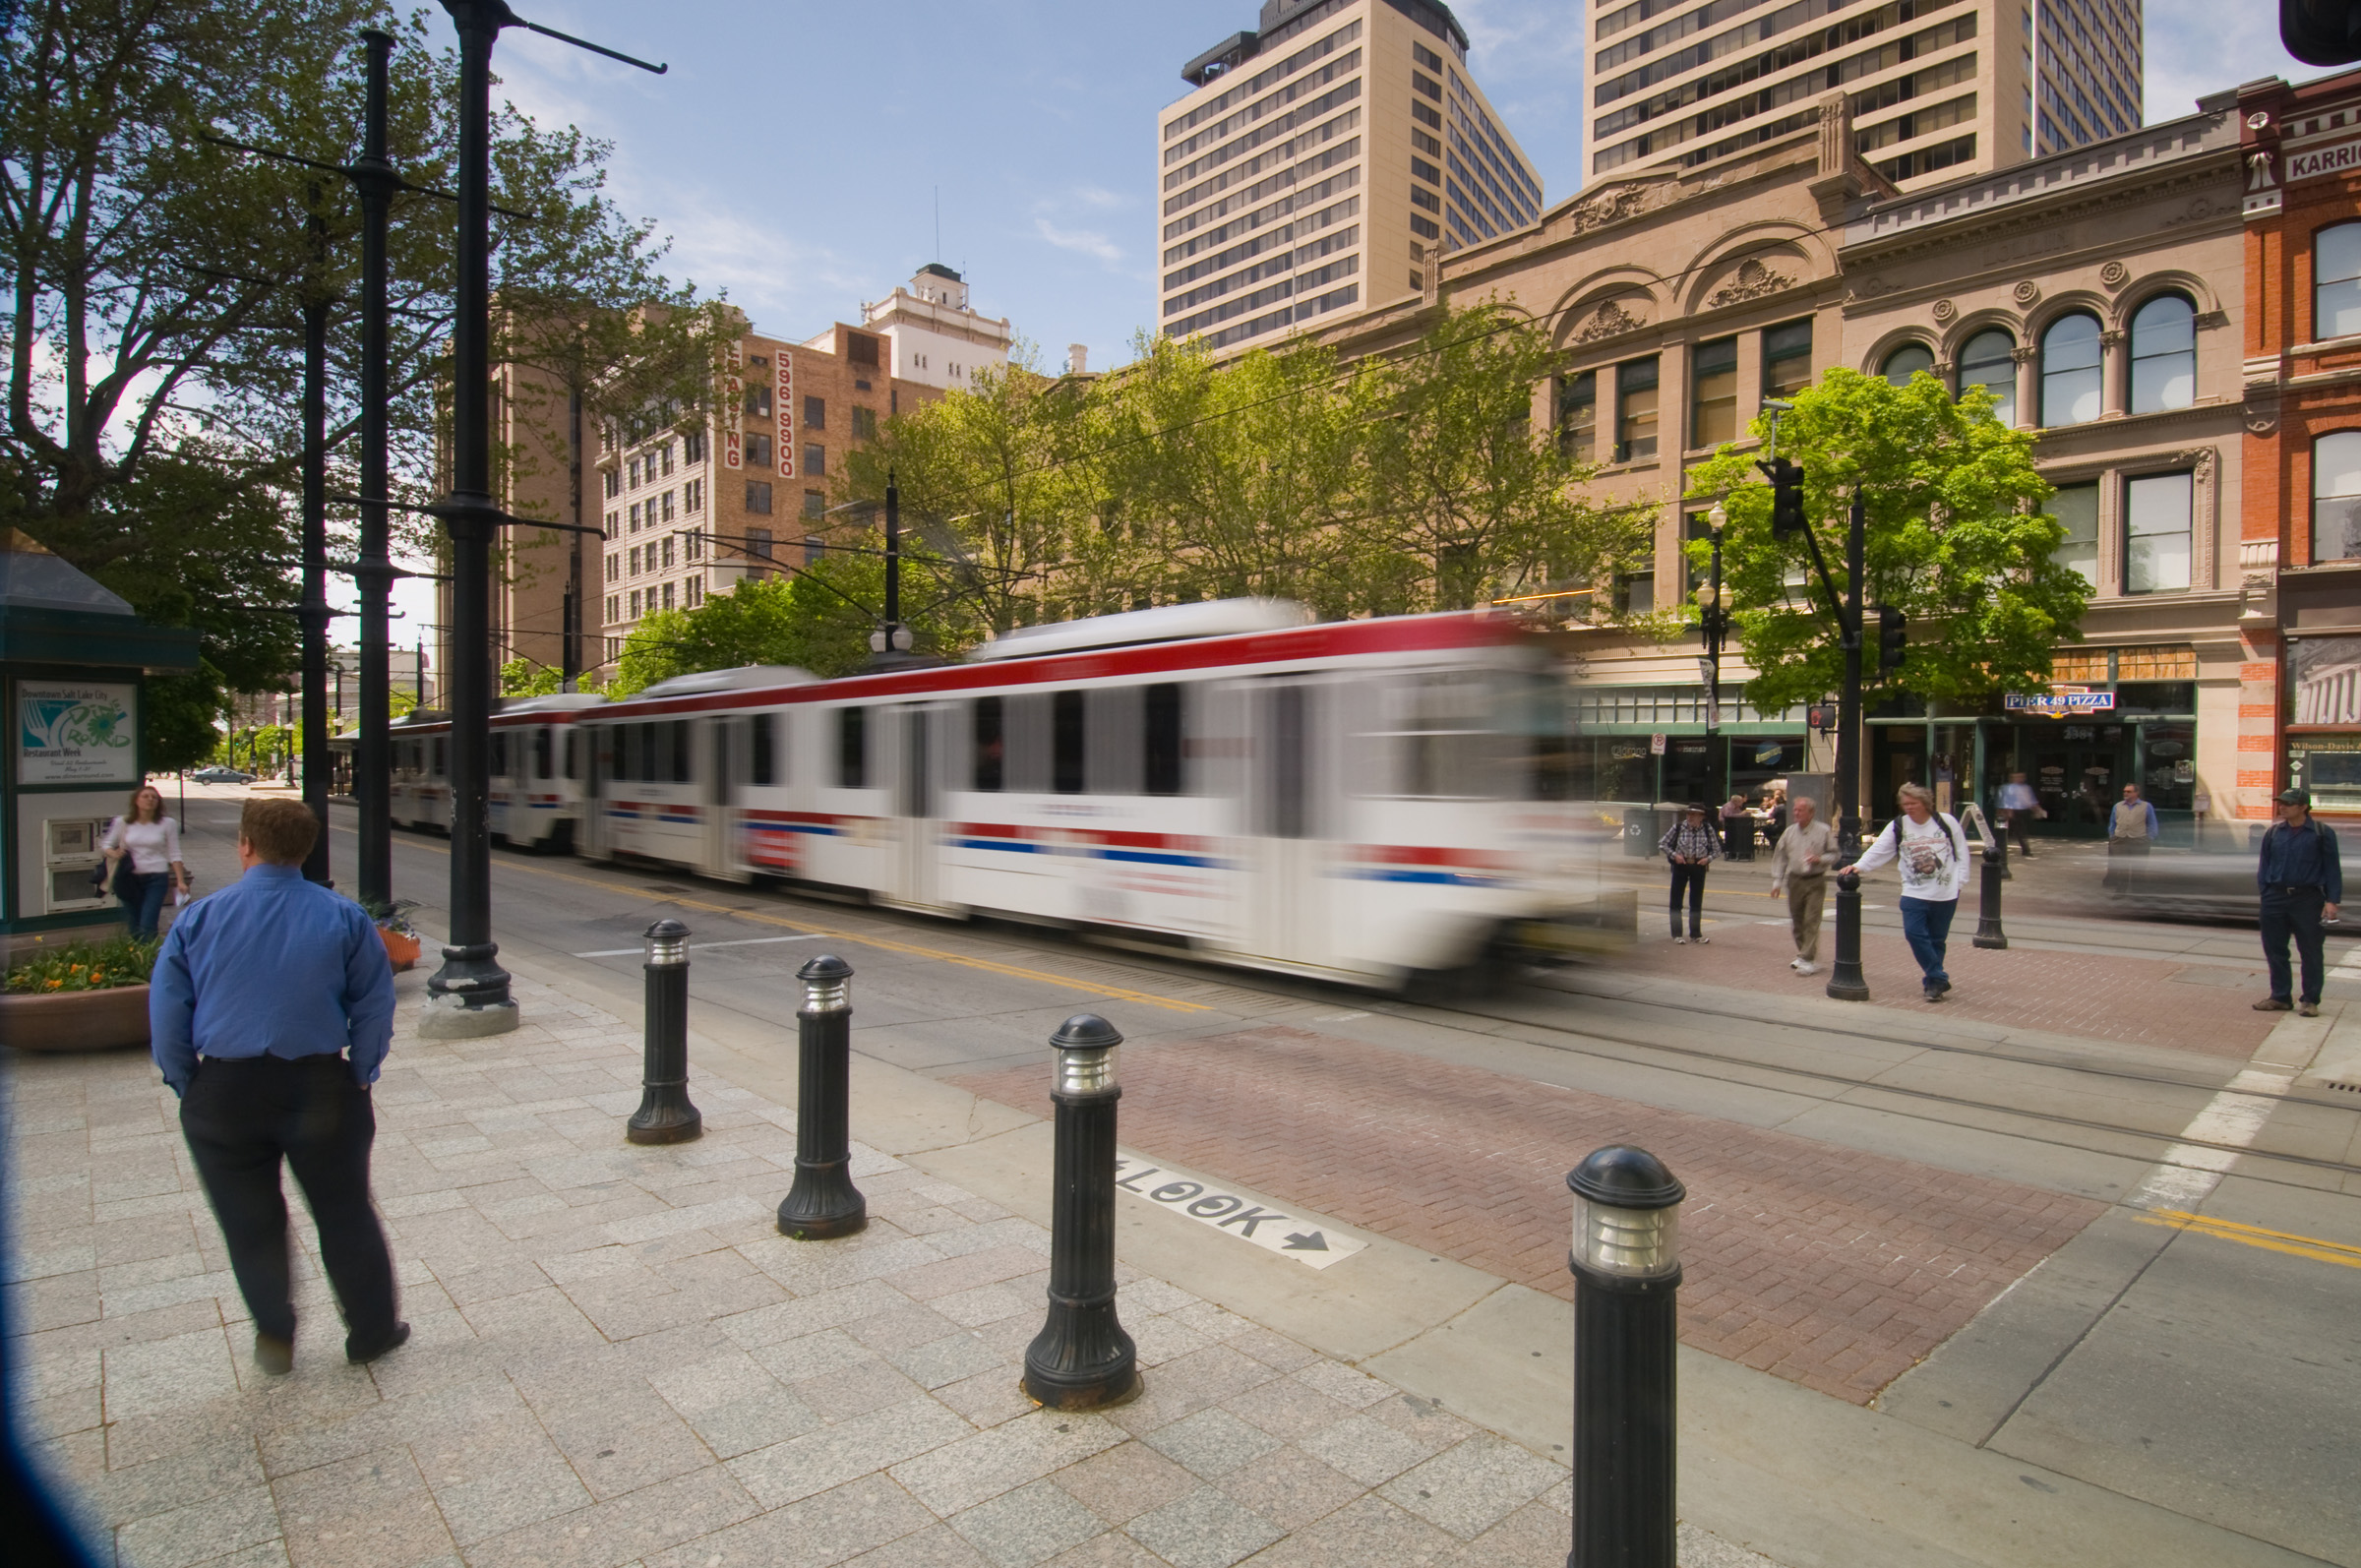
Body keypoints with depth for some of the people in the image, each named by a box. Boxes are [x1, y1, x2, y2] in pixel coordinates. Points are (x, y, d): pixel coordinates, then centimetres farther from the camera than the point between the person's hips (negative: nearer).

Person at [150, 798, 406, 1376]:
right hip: (320, 1086, 0)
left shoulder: (198, 918, -3)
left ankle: (274, 1338, 28)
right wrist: (359, 1078, 6)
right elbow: (375, 1004, -3)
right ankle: (372, 1331, 23)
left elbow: (166, 1014, -1)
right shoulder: (343, 916, -4)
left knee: (250, 1220, 17)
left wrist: (189, 1088, 8)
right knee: (345, 1213, 11)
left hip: (224, 1093, 1)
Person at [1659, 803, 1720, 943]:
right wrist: (1674, 855, -12)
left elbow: (1717, 849, 10)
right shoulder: (1678, 827, -8)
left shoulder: (1707, 830, -2)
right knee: (1676, 901, 1)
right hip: (1680, 865, -2)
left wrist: (1708, 858, -8)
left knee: (1697, 902, 9)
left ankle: (1696, 934, 21)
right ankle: (1676, 934, 9)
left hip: (1699, 867, 2)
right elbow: (1662, 843, 0)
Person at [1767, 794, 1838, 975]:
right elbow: (1780, 857, 11)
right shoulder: (1790, 831, 7)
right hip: (1794, 880, 4)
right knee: (1796, 921, 11)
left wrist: (1819, 859, -18)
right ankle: (1802, 954, 26)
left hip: (1815, 881, -4)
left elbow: (1834, 855, 2)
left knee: (1812, 921, -10)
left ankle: (1809, 960, -10)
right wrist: (1777, 881, 7)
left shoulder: (1824, 831, -3)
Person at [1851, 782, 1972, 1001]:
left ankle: (1933, 981, 18)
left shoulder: (1947, 822, -1)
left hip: (1945, 894, -1)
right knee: (1914, 933, -15)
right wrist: (1859, 865, -22)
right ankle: (1938, 979, -4)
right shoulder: (1897, 826, 0)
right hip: (1914, 893, 1)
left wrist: (1959, 881, 1)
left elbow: (1961, 853, 6)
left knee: (1937, 940, 6)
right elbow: (1878, 850, -6)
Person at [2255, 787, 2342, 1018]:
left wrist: (2332, 901, -7)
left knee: (2311, 952, 3)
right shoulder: (2274, 832, 8)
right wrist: (2264, 893, 5)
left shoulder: (2322, 833, -2)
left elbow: (2332, 869, -1)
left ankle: (2310, 1000, 13)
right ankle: (2280, 997, 17)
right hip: (2276, 898, 3)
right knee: (2275, 950, 7)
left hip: (2308, 899, -3)